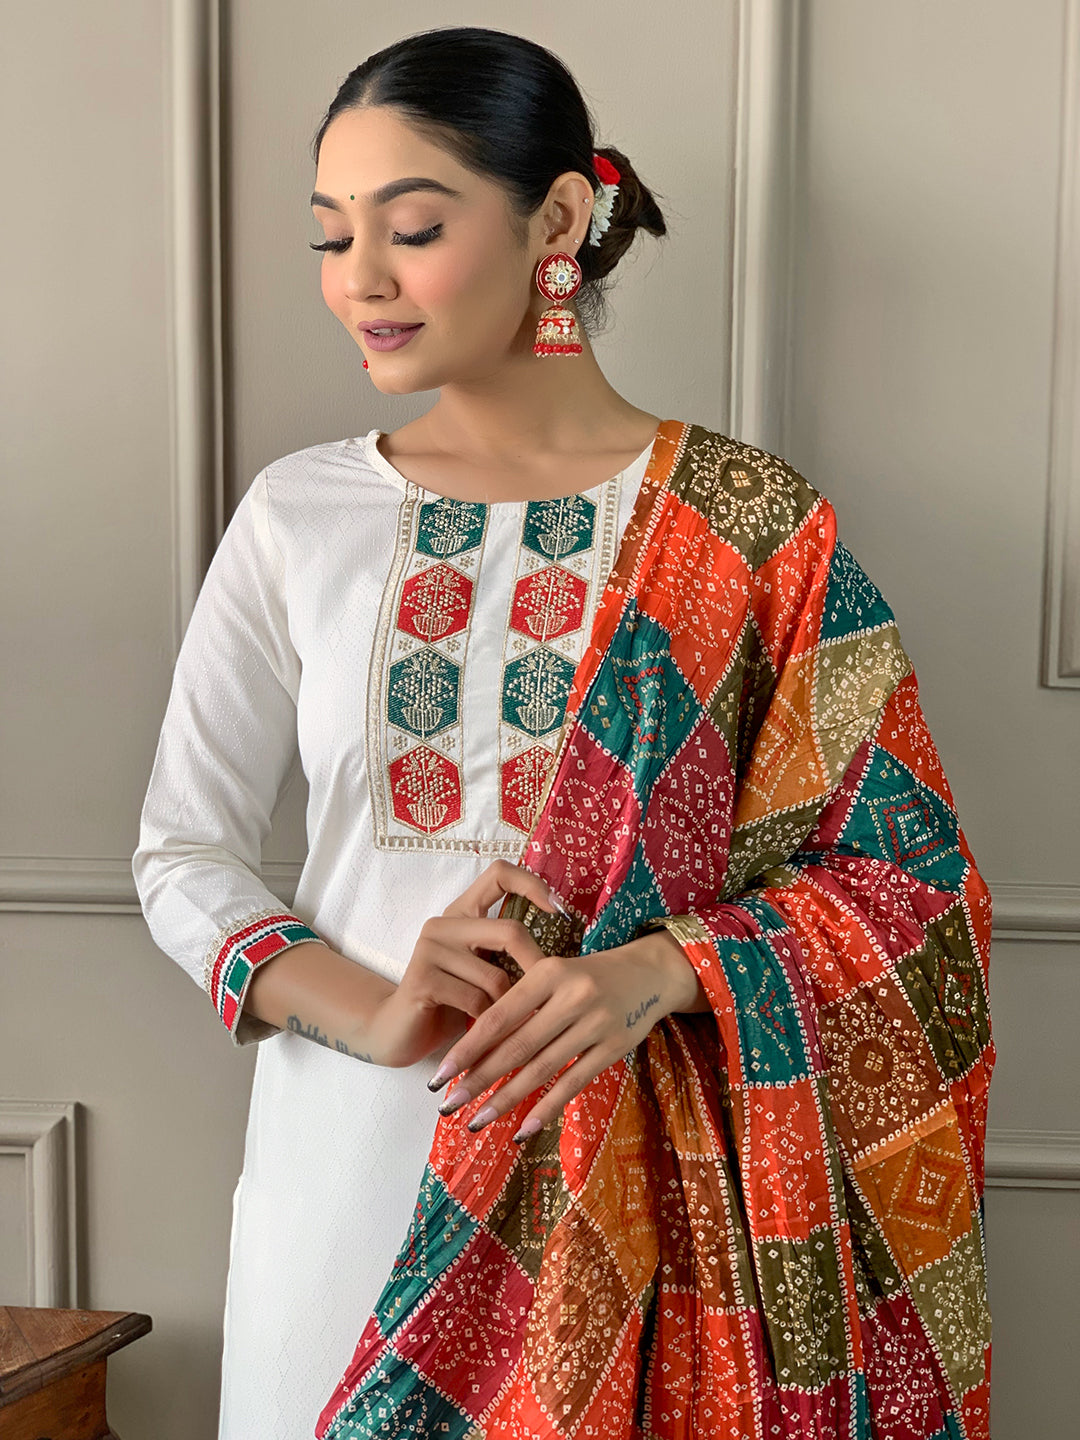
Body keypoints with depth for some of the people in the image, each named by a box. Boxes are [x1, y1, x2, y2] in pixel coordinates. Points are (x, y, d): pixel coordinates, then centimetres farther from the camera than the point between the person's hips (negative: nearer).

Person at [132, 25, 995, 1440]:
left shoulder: (750, 528, -5)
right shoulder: (297, 515, 2)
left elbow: (904, 870, -3)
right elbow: (182, 851, 4)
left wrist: (656, 972, -20)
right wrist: (365, 1008, -15)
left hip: (626, 1190, -2)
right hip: (348, 1156, 2)